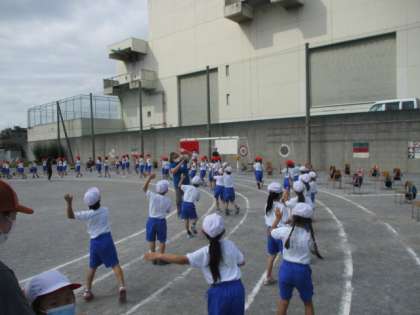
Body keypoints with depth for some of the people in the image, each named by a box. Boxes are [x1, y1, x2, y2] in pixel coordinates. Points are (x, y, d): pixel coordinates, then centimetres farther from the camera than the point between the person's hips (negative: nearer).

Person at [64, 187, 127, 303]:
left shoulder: (88, 214, -11)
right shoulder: (105, 210, -2)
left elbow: (70, 215, -16)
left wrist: (69, 203, -26)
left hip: (95, 242, 0)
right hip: (106, 239, 0)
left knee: (92, 267, 19)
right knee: (115, 265, -2)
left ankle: (87, 291, 23)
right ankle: (122, 287, -16)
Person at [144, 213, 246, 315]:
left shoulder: (205, 252, -11)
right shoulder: (230, 245, 1)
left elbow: (183, 260, -20)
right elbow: (241, 262, 13)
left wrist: (159, 255, -17)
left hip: (219, 291, -4)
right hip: (237, 288, 4)